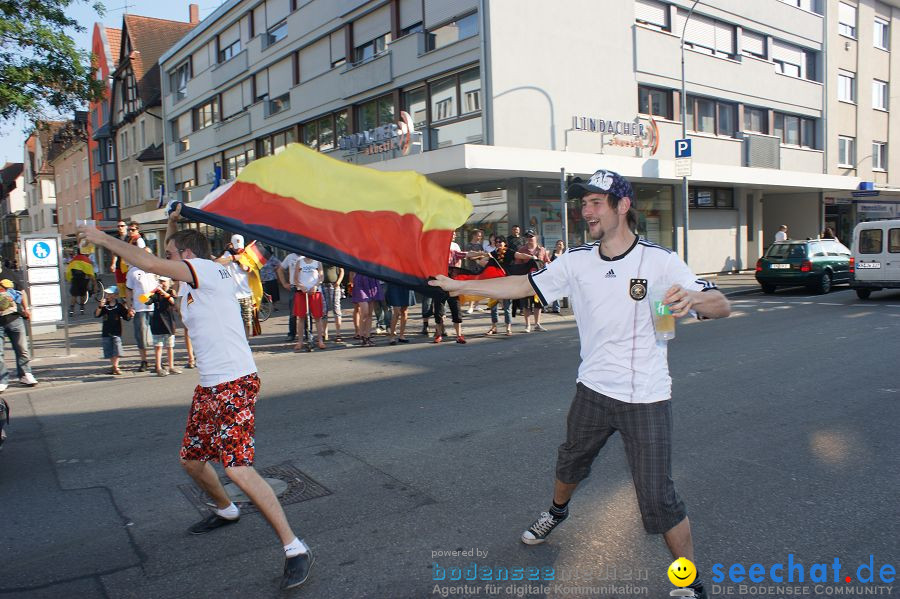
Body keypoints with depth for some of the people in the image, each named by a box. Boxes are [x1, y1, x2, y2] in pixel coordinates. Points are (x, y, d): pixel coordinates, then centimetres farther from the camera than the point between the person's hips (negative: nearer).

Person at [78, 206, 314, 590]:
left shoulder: (207, 269, -10)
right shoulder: (191, 281, 17)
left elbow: (149, 263, -16)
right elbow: (163, 263, 34)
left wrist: (104, 239, -3)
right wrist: (172, 225, 21)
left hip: (235, 385, -10)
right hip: (209, 388, 10)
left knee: (238, 468, -19)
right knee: (191, 459, 20)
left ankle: (295, 549, -12)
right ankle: (226, 510, 46)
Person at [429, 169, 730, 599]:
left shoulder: (659, 260, -14)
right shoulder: (576, 261, -2)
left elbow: (722, 306, -17)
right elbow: (524, 285, 4)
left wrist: (694, 297, -41)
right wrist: (460, 286, 3)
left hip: (645, 400, -4)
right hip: (593, 390, 5)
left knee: (657, 497, -4)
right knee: (570, 463, 24)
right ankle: (557, 512, 56)